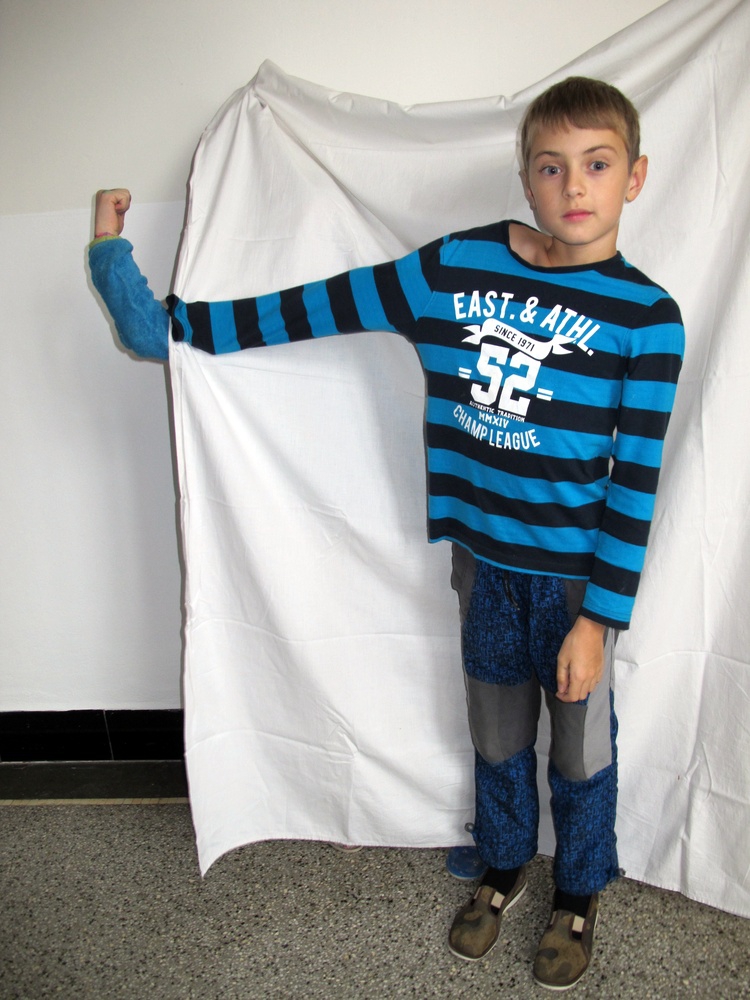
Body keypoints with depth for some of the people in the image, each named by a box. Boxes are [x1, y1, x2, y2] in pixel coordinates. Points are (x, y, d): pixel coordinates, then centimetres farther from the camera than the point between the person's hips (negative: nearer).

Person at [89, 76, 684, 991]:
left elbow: (636, 480, -10)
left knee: (581, 750, 16)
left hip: (577, 573, -2)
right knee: (497, 736, 21)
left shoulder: (644, 315, -11)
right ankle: (503, 870, 49)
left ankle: (578, 898, 44)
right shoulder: (456, 265, -6)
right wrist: (167, 322, -2)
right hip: (483, 559, 2)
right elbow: (318, 307, -3)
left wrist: (597, 616, -11)